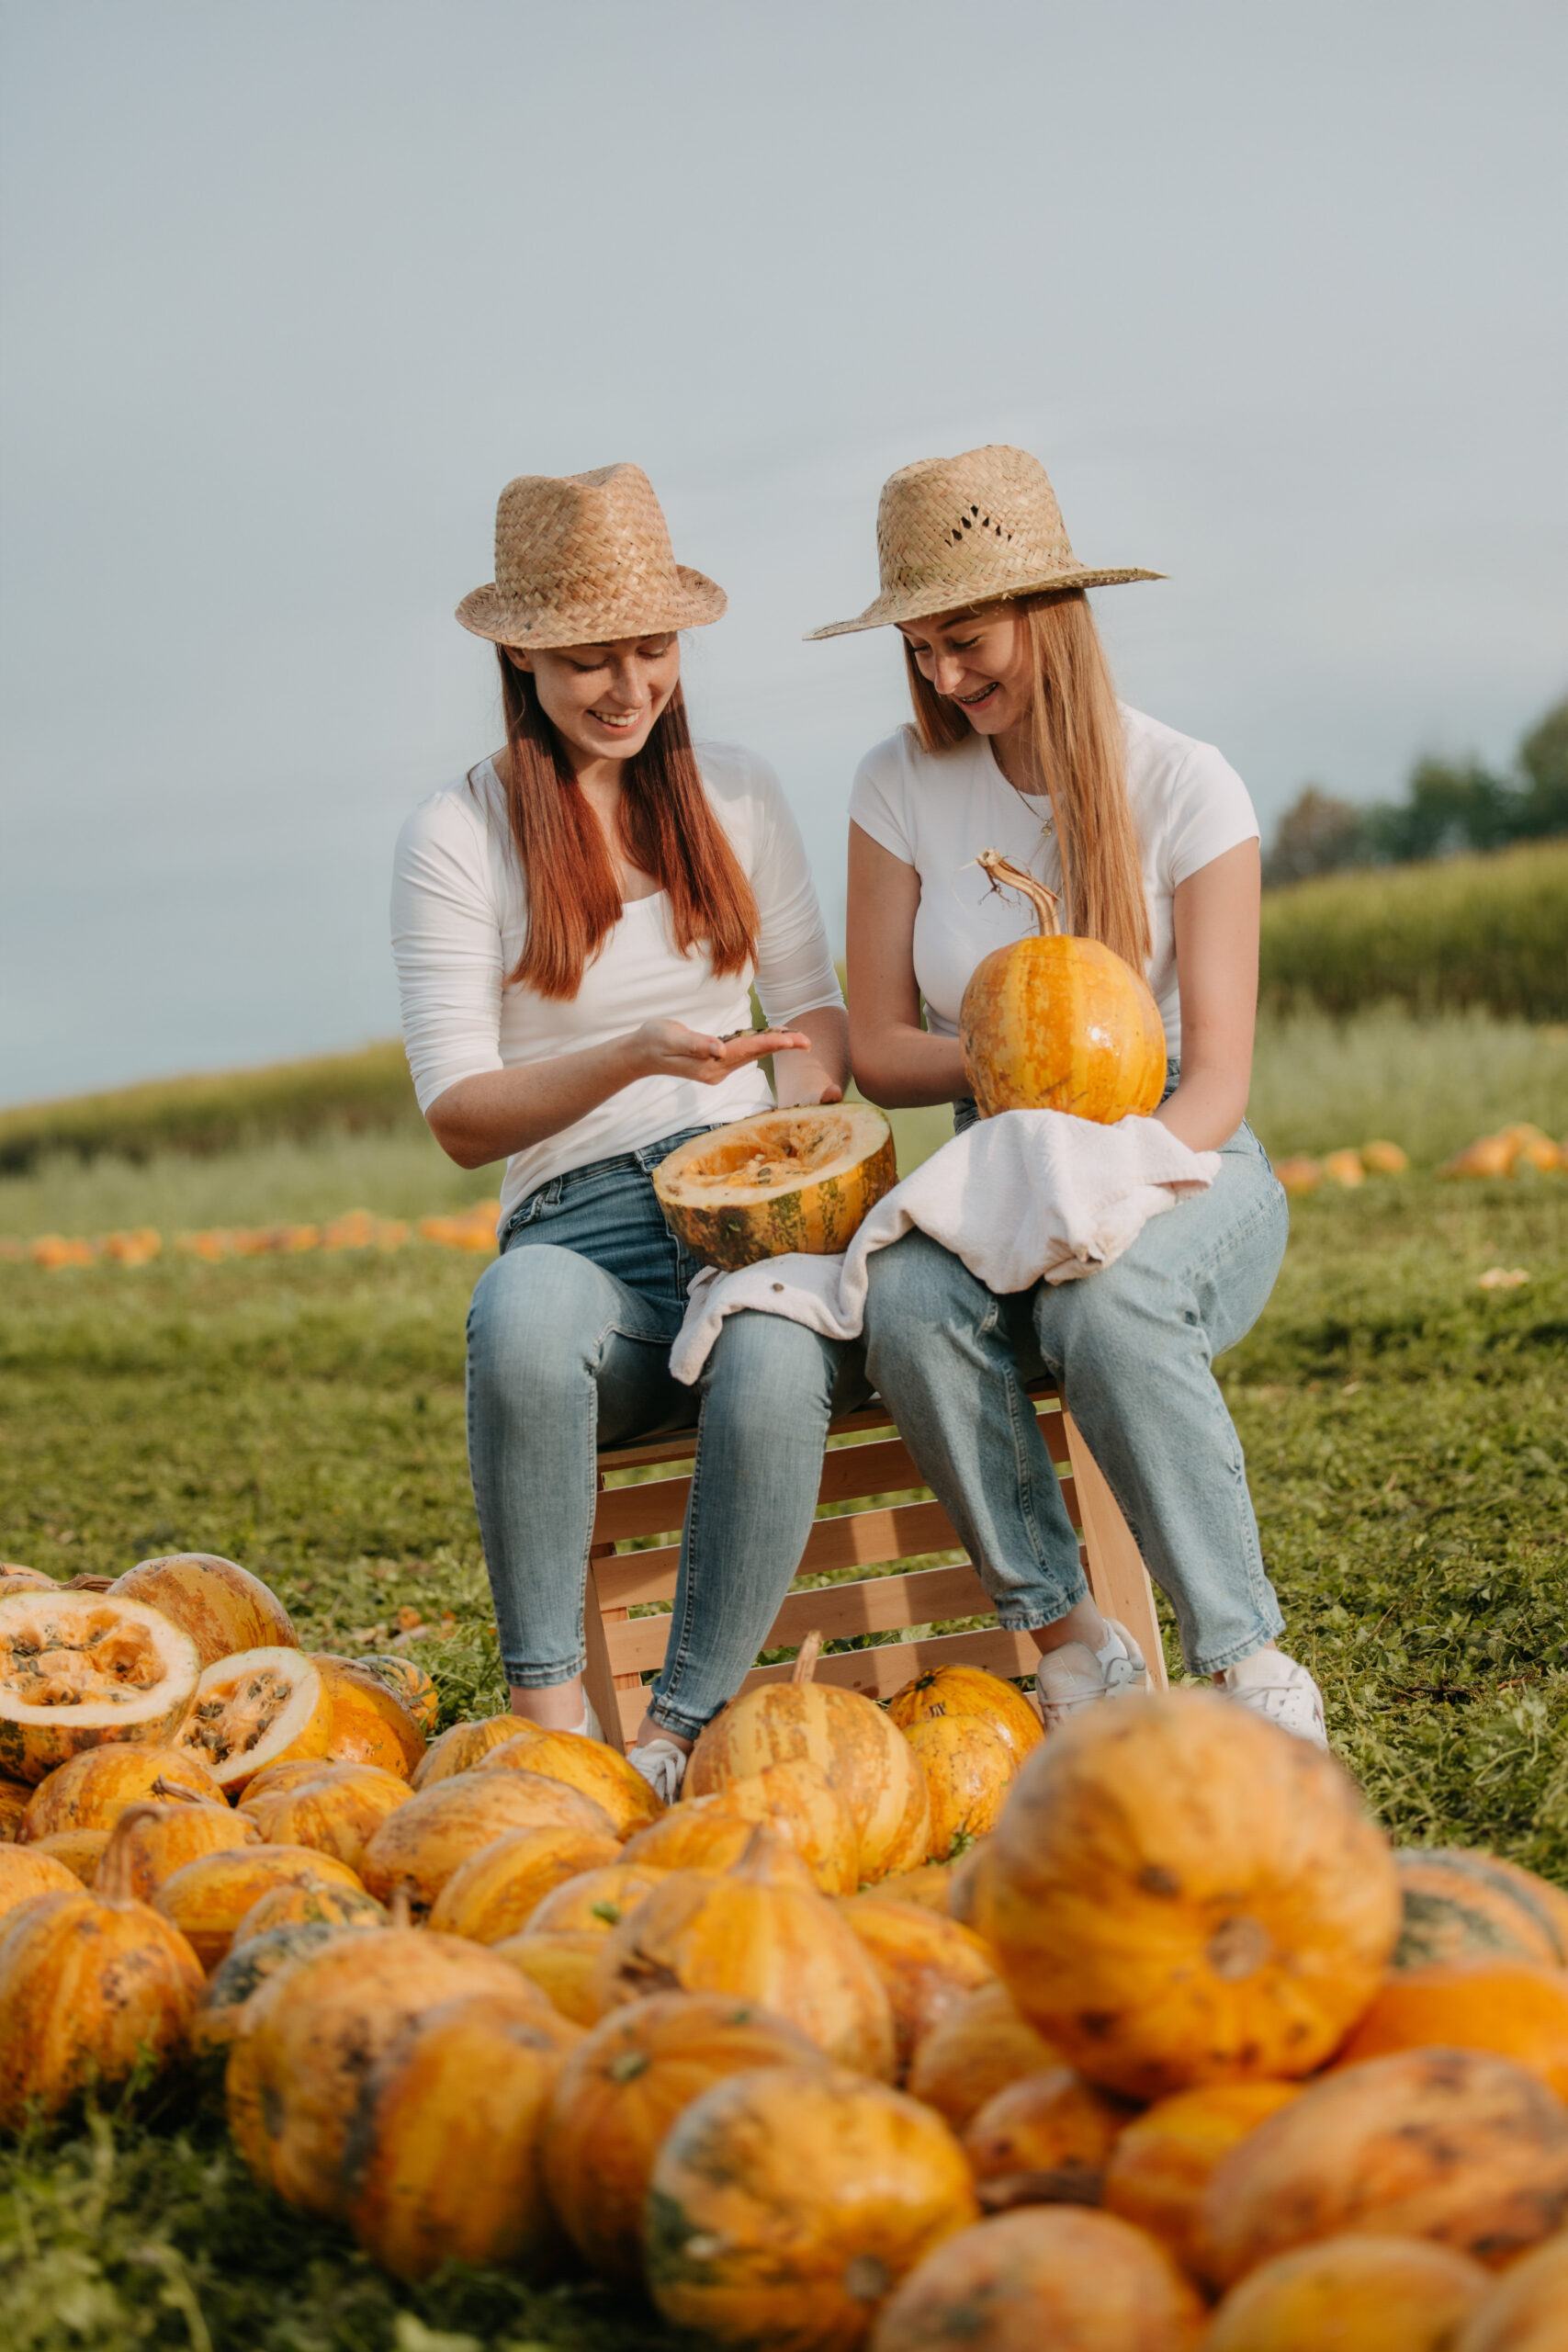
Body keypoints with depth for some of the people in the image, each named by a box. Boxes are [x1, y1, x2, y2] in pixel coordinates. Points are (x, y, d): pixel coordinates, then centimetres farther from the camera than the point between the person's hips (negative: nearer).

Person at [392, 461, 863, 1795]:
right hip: (584, 1230, -2)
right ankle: (549, 1704, -27)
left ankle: (683, 1735, -24)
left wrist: (798, 1114, -4)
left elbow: (815, 1003, 20)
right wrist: (632, 1056, -18)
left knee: (774, 1358, -36)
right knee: (524, 1308, -40)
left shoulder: (736, 794, 15)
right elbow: (460, 1120, -1)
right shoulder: (458, 836, 4)